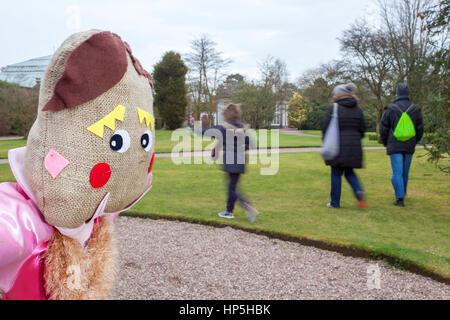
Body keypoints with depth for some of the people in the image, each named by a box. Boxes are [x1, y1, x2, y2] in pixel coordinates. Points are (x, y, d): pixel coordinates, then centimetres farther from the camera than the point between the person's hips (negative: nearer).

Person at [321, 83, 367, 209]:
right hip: (354, 146, 5)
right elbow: (362, 129, 10)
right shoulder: (358, 109, 8)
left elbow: (325, 127, -8)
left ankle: (335, 202, 9)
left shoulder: (333, 108, -6)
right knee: (349, 172, 18)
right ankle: (359, 191, -6)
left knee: (336, 174, 4)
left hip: (338, 146, -4)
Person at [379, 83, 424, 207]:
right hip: (409, 147, 3)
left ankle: (400, 198, -11)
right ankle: (402, 193, 32)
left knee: (397, 172, -4)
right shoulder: (415, 110, 3)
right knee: (405, 172, 17)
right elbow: (420, 129, 7)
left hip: (395, 146, -3)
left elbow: (383, 129, -2)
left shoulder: (390, 109, -4)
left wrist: (386, 143, 13)